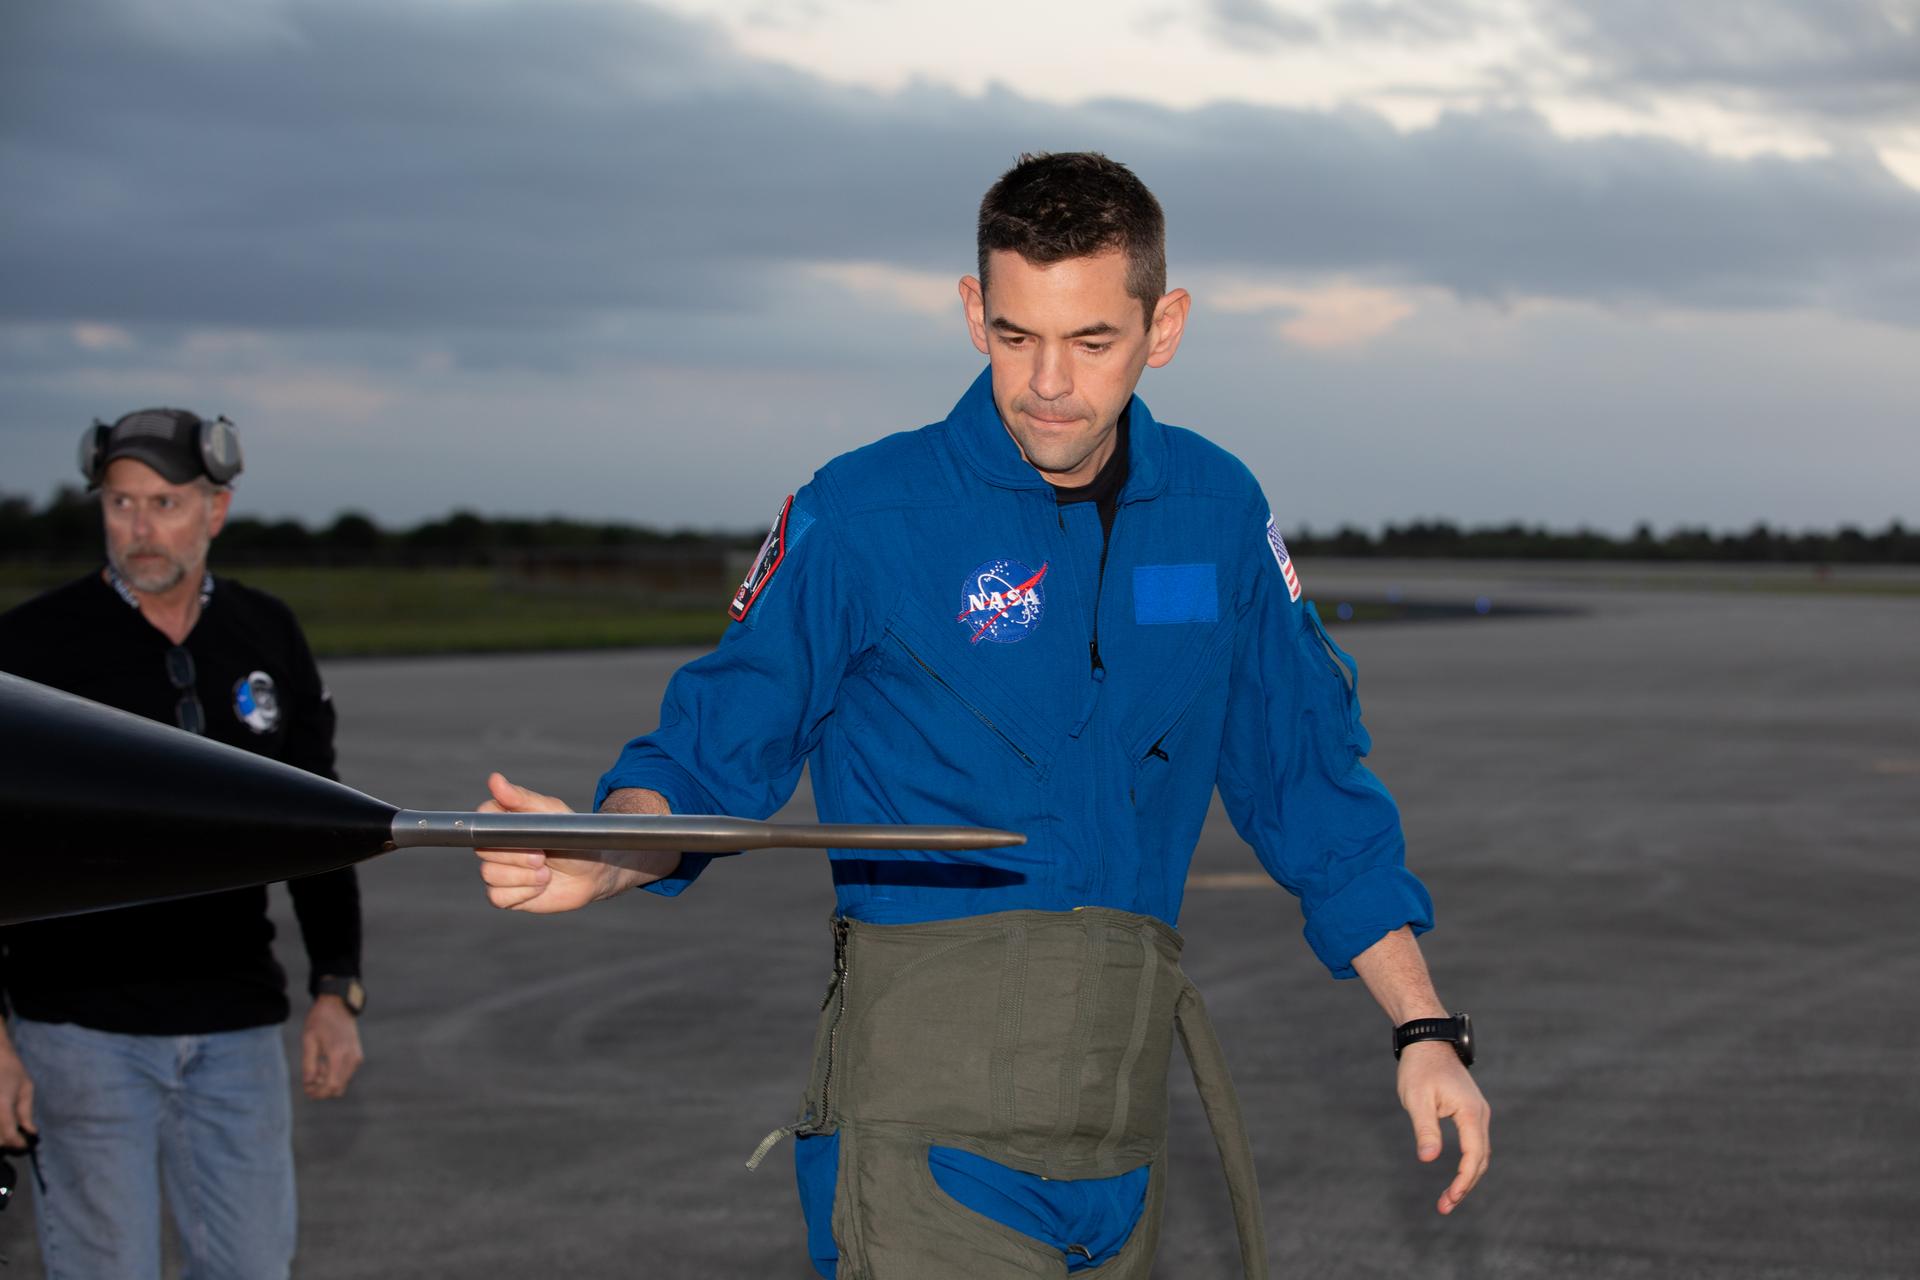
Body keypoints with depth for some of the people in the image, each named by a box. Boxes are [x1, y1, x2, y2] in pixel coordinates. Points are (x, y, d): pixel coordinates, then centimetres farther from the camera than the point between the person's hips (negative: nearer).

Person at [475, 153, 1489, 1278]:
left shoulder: (1217, 512, 8)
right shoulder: (859, 518, -5)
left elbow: (1312, 775, 15)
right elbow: (713, 753, -3)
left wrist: (1424, 1029, 11)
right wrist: (605, 856, -25)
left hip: (1123, 1106, 5)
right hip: (929, 1114, -5)